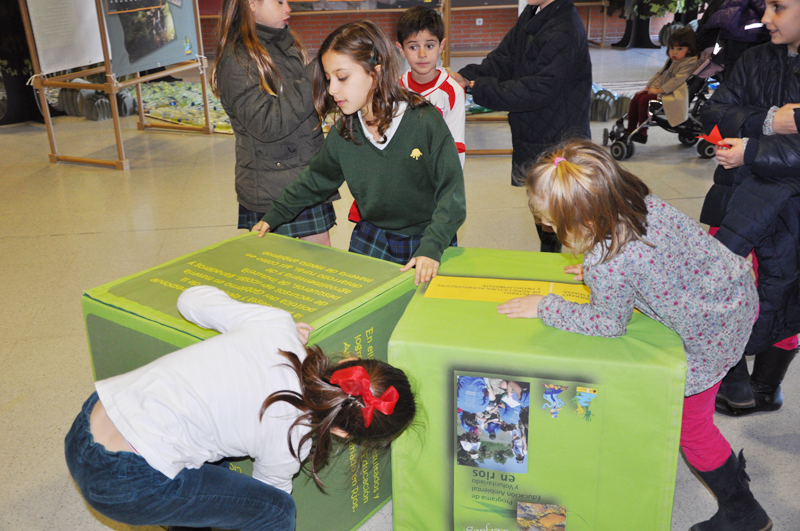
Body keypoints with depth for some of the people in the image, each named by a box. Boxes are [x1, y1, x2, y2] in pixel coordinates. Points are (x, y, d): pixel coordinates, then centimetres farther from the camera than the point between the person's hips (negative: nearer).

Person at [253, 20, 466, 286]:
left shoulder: (425, 122, -17)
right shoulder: (342, 134, -2)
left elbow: (451, 193, -18)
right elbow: (315, 180, 15)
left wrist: (431, 248, -29)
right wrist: (273, 216, 15)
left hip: (426, 245, -3)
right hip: (371, 240, 4)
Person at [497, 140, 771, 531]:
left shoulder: (607, 266, -37)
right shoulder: (639, 199, -13)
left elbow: (609, 324, -18)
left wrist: (544, 308, -13)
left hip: (710, 336, -8)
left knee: (690, 424, 13)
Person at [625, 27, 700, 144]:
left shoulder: (690, 62, -15)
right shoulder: (671, 60, 15)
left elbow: (678, 80, -23)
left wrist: (659, 90, -24)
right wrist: (650, 85, 12)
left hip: (671, 94, -10)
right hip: (659, 89, 10)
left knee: (644, 100, -24)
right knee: (636, 97, 0)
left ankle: (642, 134, -19)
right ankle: (630, 129, 5)